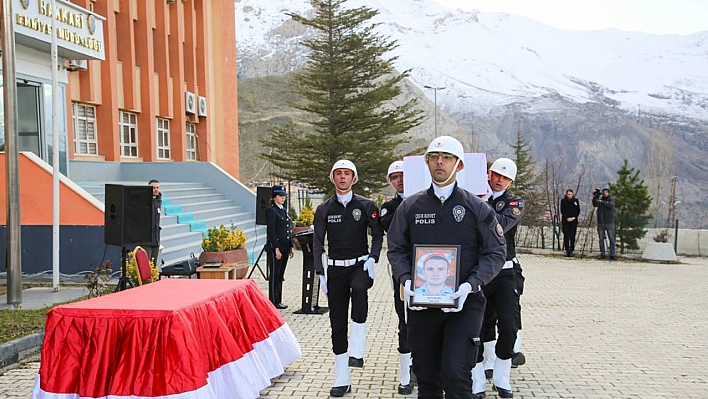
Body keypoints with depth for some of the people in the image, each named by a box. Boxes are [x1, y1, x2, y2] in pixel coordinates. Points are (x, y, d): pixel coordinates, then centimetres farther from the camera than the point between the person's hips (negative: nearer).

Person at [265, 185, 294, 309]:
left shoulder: (284, 211, 17)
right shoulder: (271, 210, -9)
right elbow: (271, 231, -15)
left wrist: (291, 247, 15)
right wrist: (276, 248, -19)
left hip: (284, 247, 8)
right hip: (275, 247, -8)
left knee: (280, 276, 12)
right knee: (275, 275, -3)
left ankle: (278, 301, 17)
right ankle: (274, 302, 2)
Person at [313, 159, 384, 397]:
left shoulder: (366, 206, 2)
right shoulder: (324, 210, 6)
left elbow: (378, 234, 7)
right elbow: (318, 243, 7)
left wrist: (372, 258, -9)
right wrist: (320, 274, -1)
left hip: (360, 264, -2)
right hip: (335, 268, 2)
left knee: (359, 289, -37)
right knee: (337, 323, 2)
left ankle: (356, 351, -30)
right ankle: (342, 380, 11)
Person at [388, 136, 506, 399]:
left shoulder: (477, 208, 1)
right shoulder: (410, 206, 7)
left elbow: (495, 252, 1)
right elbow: (396, 249, 11)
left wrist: (470, 284, -13)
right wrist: (406, 279, -8)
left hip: (464, 303, -2)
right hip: (421, 304, 3)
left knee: (455, 375, -14)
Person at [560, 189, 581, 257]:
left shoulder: (576, 201, 8)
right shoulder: (563, 201, 4)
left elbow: (578, 210, 6)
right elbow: (562, 211, 0)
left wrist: (574, 217, -8)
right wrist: (567, 218, -12)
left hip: (574, 220, 1)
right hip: (565, 221, -1)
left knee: (572, 236, -3)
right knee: (566, 235, -3)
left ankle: (571, 250, 1)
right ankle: (566, 250, 1)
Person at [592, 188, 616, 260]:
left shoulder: (611, 199, 3)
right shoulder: (599, 199, 9)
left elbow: (611, 205, -19)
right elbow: (595, 205, -8)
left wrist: (602, 202, -29)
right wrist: (594, 198, -24)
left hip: (609, 223, -2)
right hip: (600, 223, 2)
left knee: (611, 239, -2)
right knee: (601, 239, 3)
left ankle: (612, 255, 1)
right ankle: (602, 254, 9)